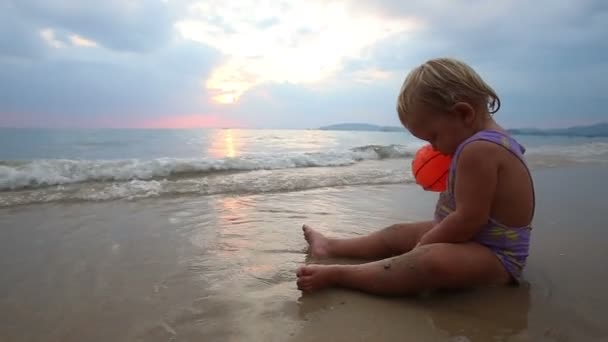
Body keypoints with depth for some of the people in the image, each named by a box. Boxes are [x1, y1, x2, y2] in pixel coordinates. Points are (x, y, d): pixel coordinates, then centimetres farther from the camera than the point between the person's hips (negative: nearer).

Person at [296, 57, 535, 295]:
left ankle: (334, 275, -38)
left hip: (494, 257, -11)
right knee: (398, 234, 15)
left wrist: (420, 247, -19)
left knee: (432, 261, -39)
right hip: (477, 240, 11)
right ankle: (332, 247, 26)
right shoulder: (489, 142, 8)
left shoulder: (479, 149, -26)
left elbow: (469, 220, -29)